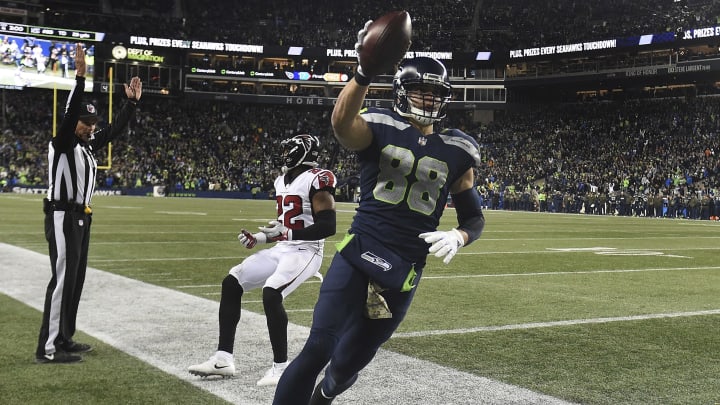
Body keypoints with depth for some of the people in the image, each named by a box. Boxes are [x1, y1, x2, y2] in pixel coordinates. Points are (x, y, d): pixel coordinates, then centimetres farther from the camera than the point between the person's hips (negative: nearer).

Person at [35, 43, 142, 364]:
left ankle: (64, 340, 20)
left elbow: (115, 130, 20)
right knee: (63, 280, -11)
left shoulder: (88, 145, 14)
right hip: (63, 218, -9)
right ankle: (48, 348, -9)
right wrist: (80, 77, -31)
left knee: (76, 280, 12)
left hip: (81, 218, 9)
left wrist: (131, 102, 15)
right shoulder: (61, 143, -9)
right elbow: (69, 113, -24)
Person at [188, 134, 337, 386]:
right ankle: (224, 358, 5)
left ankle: (281, 367, -13)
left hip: (305, 251, -9)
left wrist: (288, 233, -25)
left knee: (271, 294, -29)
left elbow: (328, 226, -21)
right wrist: (259, 238, 8)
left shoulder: (316, 181, -15)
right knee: (231, 284, 1)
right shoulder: (282, 181, 13)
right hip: (282, 249, 9)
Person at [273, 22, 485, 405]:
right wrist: (366, 71, -43)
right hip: (358, 255, -3)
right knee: (319, 347, -17)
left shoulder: (457, 151, 8)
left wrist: (458, 237, -9)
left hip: (403, 272, 3)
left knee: (349, 363, 12)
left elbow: (474, 217, 15)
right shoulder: (380, 127, -2)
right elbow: (342, 124, -27)